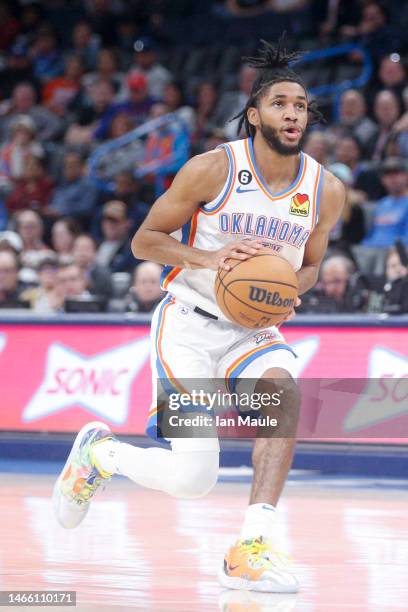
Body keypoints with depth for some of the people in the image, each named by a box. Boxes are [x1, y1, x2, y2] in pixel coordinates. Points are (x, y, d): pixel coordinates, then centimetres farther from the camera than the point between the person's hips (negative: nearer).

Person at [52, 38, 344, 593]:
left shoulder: (327, 191, -1)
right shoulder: (213, 169, -13)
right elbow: (144, 239, -6)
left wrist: (289, 289, -7)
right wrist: (206, 257, -23)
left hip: (253, 329, 4)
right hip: (189, 323, -4)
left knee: (283, 389, -32)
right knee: (194, 478, -14)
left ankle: (251, 551, -30)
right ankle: (98, 452, 19)